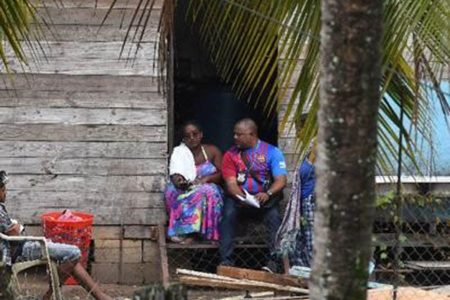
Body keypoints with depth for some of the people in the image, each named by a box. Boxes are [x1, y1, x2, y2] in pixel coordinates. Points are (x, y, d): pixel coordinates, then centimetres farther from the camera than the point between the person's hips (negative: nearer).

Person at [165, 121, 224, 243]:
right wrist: (177, 180, -27)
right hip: (185, 191, 2)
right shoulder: (179, 153, 8)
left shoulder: (212, 151, 6)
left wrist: (207, 178, -19)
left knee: (206, 191, -37)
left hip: (208, 189, -1)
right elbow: (174, 175, -2)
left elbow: (223, 174, -1)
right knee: (171, 189, -32)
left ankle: (190, 232, -38)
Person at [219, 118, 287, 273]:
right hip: (239, 196, 1)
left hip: (264, 197, -1)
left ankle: (274, 261, -31)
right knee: (228, 213, -28)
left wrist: (267, 194, -31)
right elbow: (231, 182, -6)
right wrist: (242, 197, -27)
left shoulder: (272, 152, -2)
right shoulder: (231, 154, 4)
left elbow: (281, 180, -11)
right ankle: (226, 260, -28)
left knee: (274, 215, -31)